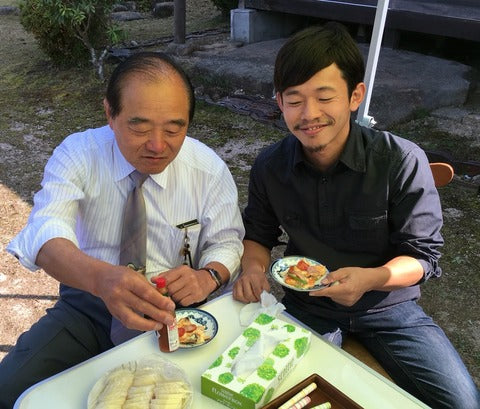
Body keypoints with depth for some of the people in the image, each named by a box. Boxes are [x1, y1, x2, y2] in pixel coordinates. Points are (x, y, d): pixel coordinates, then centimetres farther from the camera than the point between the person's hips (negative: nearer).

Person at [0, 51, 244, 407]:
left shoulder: (210, 170, -9)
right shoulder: (77, 154, -11)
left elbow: (227, 242, 2)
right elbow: (47, 231, -26)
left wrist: (207, 276, -23)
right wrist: (100, 277, -49)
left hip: (173, 311, 0)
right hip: (87, 305, 1)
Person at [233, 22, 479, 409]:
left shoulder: (403, 162, -19)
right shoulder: (269, 166, -10)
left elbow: (422, 255, -12)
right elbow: (259, 234, 6)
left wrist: (371, 278, -33)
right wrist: (254, 267, -17)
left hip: (387, 302, 0)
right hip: (307, 304, 1)